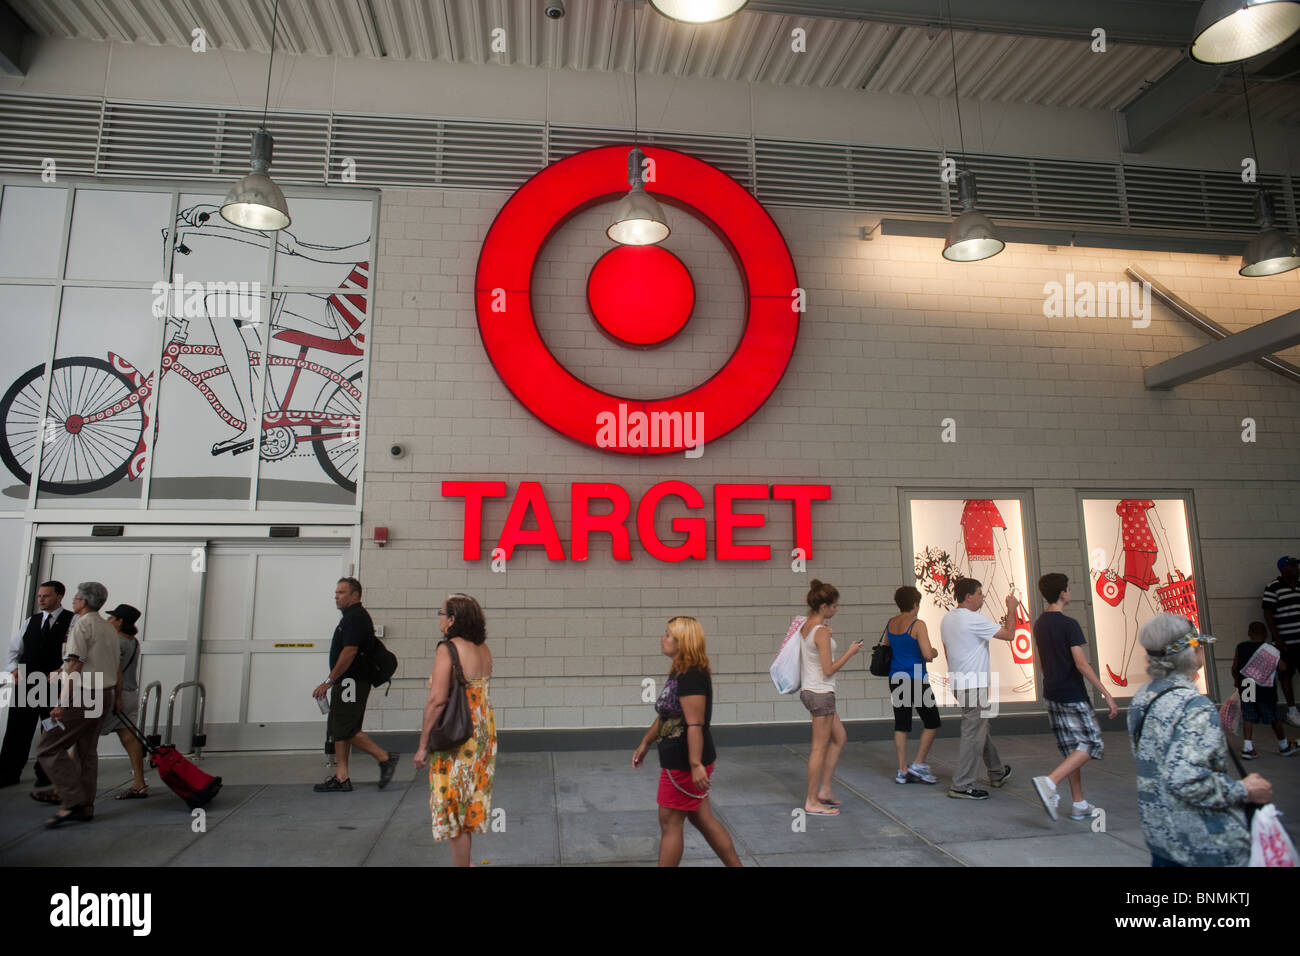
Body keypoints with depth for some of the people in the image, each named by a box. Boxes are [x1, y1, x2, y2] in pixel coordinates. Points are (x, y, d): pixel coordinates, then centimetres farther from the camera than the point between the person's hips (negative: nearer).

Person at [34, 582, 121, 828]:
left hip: (84, 695, -9)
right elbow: (118, 667, 20)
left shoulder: (83, 625, -10)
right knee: (87, 751, 12)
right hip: (105, 695, 9)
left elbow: (75, 665, -18)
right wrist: (116, 698, 26)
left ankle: (73, 802, -11)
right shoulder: (109, 628, 17)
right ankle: (85, 808, 13)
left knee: (49, 748, -5)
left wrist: (62, 702, -19)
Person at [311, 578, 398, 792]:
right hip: (345, 683, 10)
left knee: (346, 730, -10)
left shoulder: (356, 617, -15)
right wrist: (332, 682, 21)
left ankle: (385, 758, -3)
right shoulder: (352, 616, 17)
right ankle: (341, 778, 15)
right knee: (338, 730, 11)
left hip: (351, 683, -10)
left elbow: (349, 652, -22)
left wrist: (329, 681, -20)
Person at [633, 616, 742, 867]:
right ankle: (735, 864, 26)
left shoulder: (691, 675, -21)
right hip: (678, 759, 10)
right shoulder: (679, 673, 10)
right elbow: (665, 716, 19)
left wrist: (696, 764, -30)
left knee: (670, 822, 3)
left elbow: (695, 724, -27)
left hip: (684, 763, -10)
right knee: (701, 818, 17)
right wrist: (645, 744, 23)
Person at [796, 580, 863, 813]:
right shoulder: (822, 632, -20)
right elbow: (828, 669, -20)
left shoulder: (805, 627, 7)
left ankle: (824, 790, 24)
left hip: (809, 690, 9)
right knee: (819, 748, 1)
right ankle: (812, 801, 11)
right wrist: (850, 652, -9)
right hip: (821, 693, -9)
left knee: (839, 737, 20)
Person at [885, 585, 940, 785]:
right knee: (932, 722, 9)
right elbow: (927, 655, -20)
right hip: (915, 679, -7)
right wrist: (935, 652, 1)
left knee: (901, 724, 9)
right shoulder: (918, 625, -14)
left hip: (895, 678, 7)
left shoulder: (891, 623, 7)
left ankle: (902, 771, 12)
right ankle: (918, 765, 7)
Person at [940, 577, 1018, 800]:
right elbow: (1009, 634, -13)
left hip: (957, 681, 9)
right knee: (973, 735, -3)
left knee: (981, 729, 22)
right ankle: (961, 786, 0)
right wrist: (1012, 610, 1)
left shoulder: (947, 619, 10)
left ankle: (997, 773, 37)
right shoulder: (973, 619, -18)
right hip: (973, 685, -9)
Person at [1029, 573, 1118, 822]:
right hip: (1073, 696, -8)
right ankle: (1049, 782, -15)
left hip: (1052, 694, 8)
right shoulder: (1069, 625, -15)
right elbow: (1081, 664, -20)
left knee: (1072, 749, 14)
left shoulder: (1039, 624, 9)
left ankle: (1079, 805, 17)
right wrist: (1107, 695, -17)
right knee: (1092, 745, 0)